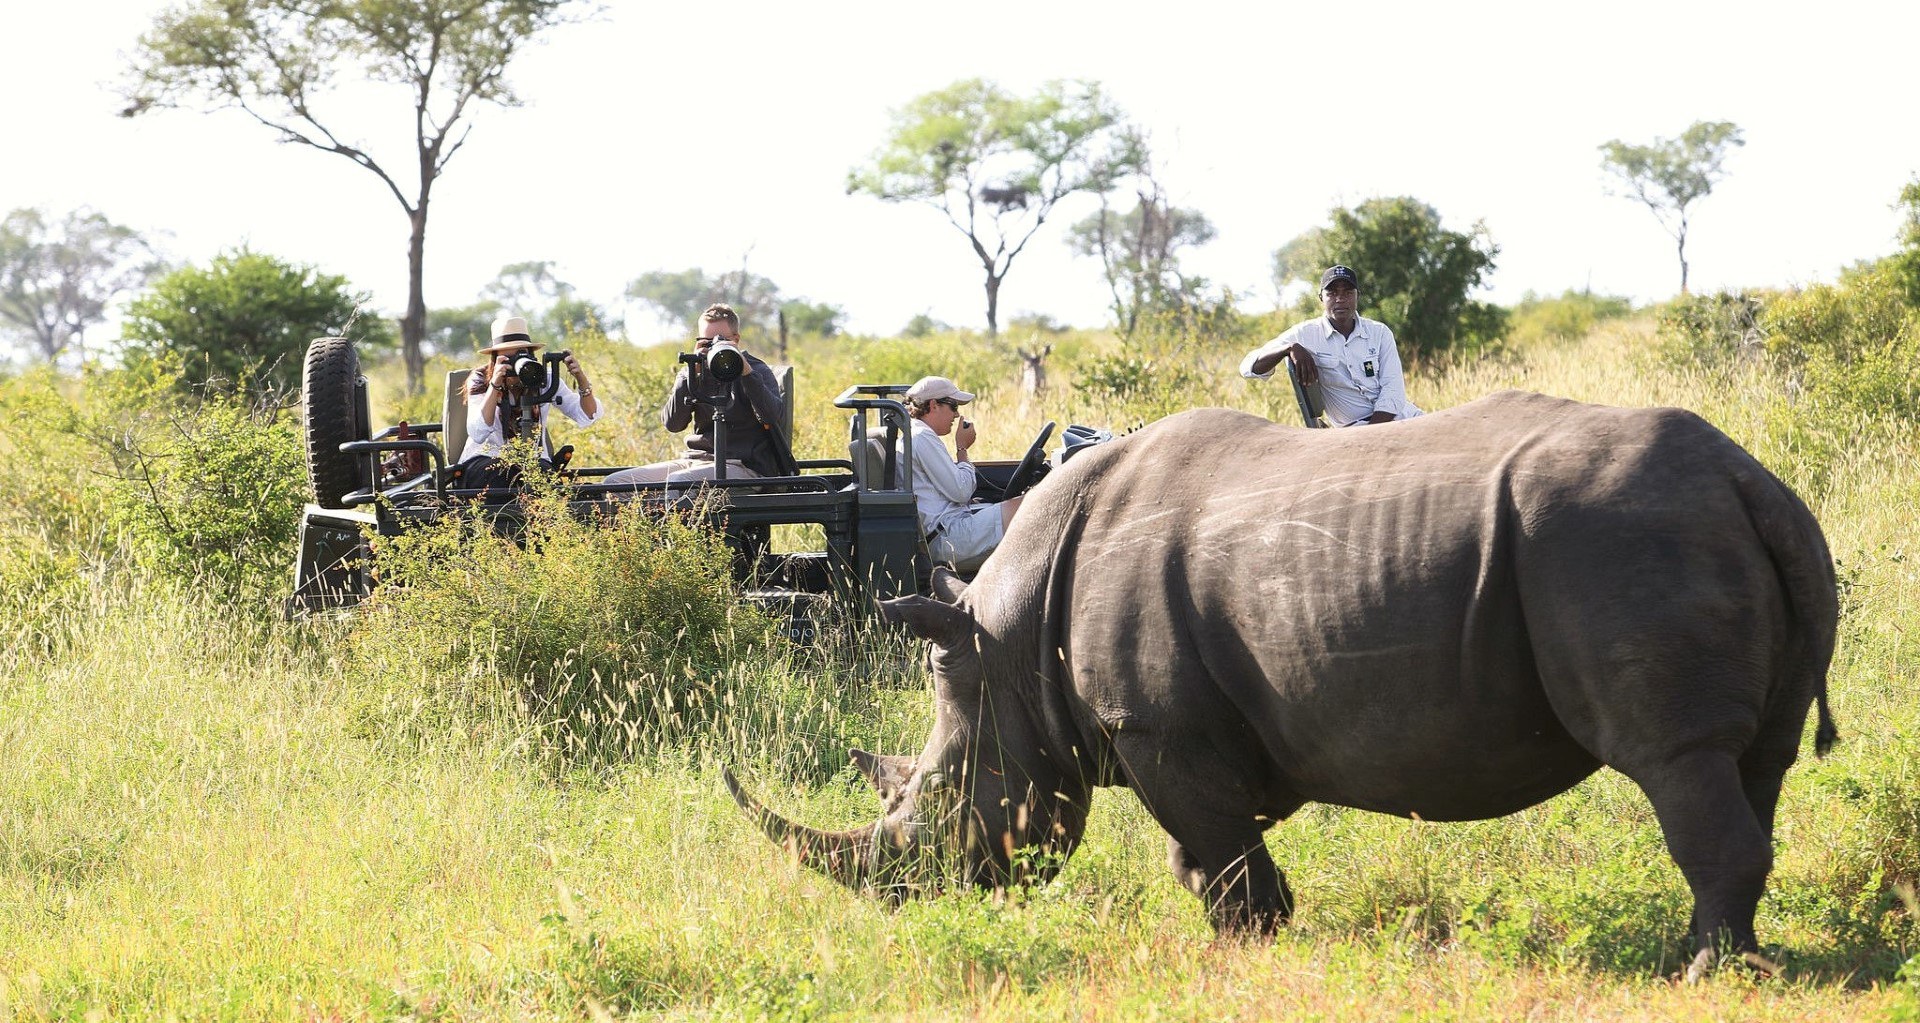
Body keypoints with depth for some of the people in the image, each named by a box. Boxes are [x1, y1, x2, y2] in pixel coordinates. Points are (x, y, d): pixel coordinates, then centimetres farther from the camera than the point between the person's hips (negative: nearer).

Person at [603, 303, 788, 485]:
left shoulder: (758, 370, 2)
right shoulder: (695, 373, 13)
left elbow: (773, 416, -17)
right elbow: (672, 423, -2)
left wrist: (747, 372, -23)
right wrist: (692, 373, -10)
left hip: (742, 466, -6)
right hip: (696, 460, 6)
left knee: (676, 482, -36)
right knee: (614, 482, -8)